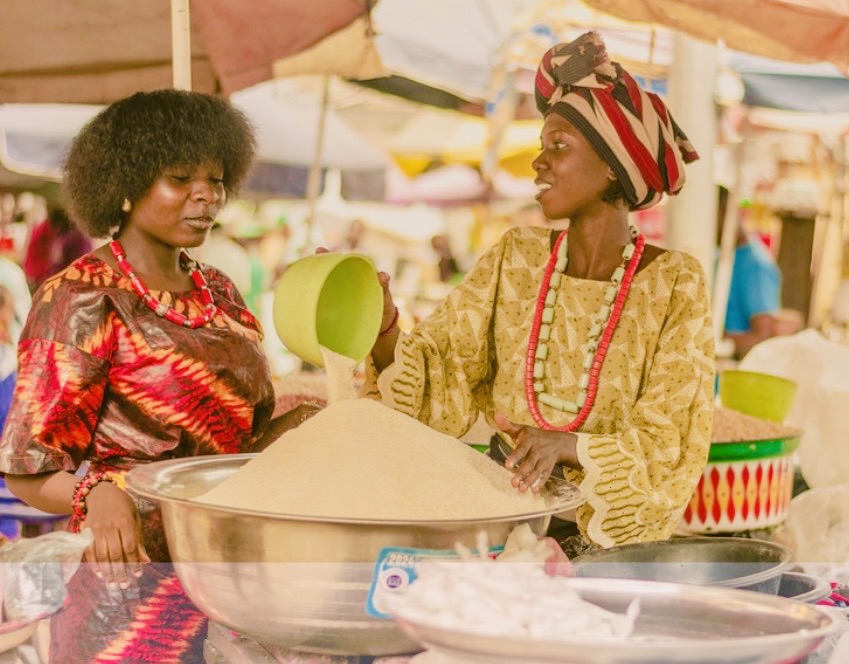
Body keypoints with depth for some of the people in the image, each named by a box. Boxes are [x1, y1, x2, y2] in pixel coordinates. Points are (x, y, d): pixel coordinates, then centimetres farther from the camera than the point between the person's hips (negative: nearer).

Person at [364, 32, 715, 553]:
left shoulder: (675, 283, -5)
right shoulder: (516, 259, 5)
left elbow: (669, 444, -9)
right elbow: (440, 387, 1)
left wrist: (569, 447, -26)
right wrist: (384, 326, -18)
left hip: (619, 543, -2)